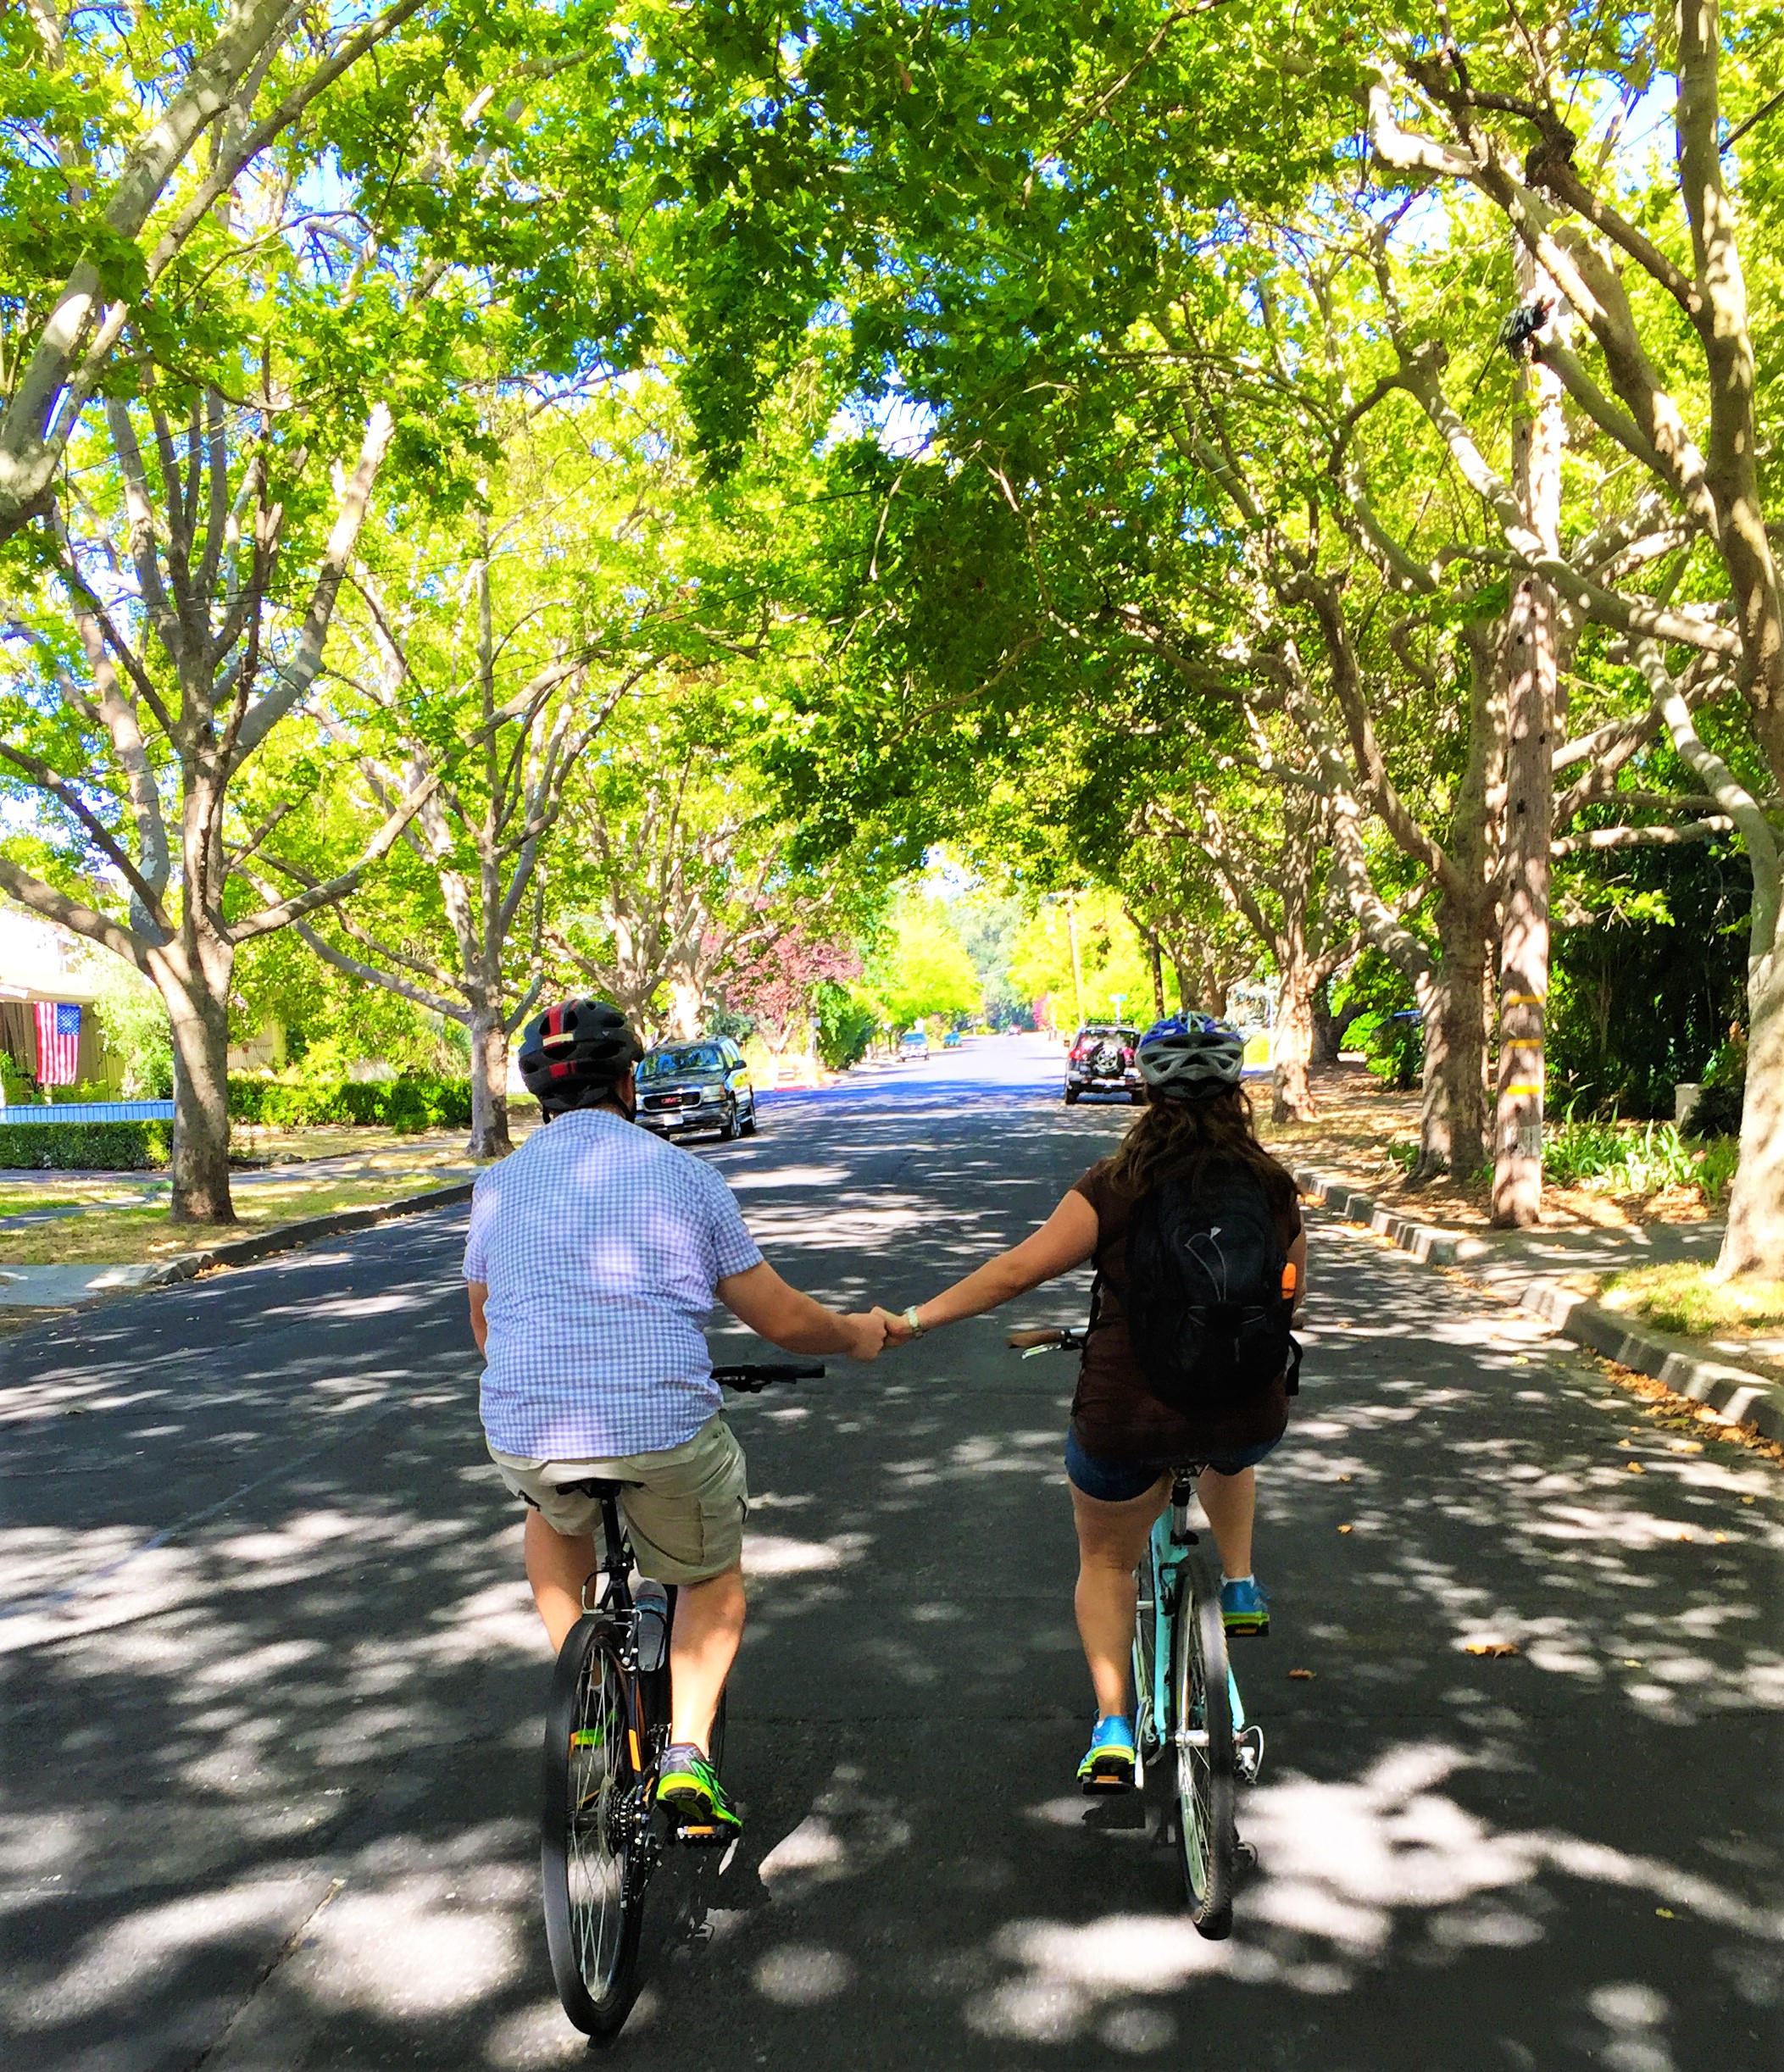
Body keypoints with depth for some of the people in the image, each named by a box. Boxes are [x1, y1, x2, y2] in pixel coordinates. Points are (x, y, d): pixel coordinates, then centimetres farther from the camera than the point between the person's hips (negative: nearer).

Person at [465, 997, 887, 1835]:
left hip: (527, 1435, 2)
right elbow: (783, 1322, 5)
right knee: (714, 1576, 26)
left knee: (553, 1518, 37)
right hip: (667, 1430, -2)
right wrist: (858, 1335, 26)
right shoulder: (684, 1175, 3)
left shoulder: (498, 1185, 9)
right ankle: (687, 1751, 11)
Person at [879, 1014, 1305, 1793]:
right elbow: (1292, 1291, 13)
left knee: (1106, 1561, 22)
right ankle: (1240, 1584, 36)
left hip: (1126, 1414, -3)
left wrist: (916, 1318, -7)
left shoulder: (1115, 1187, -13)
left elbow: (1020, 1269, -15)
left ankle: (1112, 1728, 15)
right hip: (1249, 1411, 3)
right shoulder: (1273, 1186, -2)